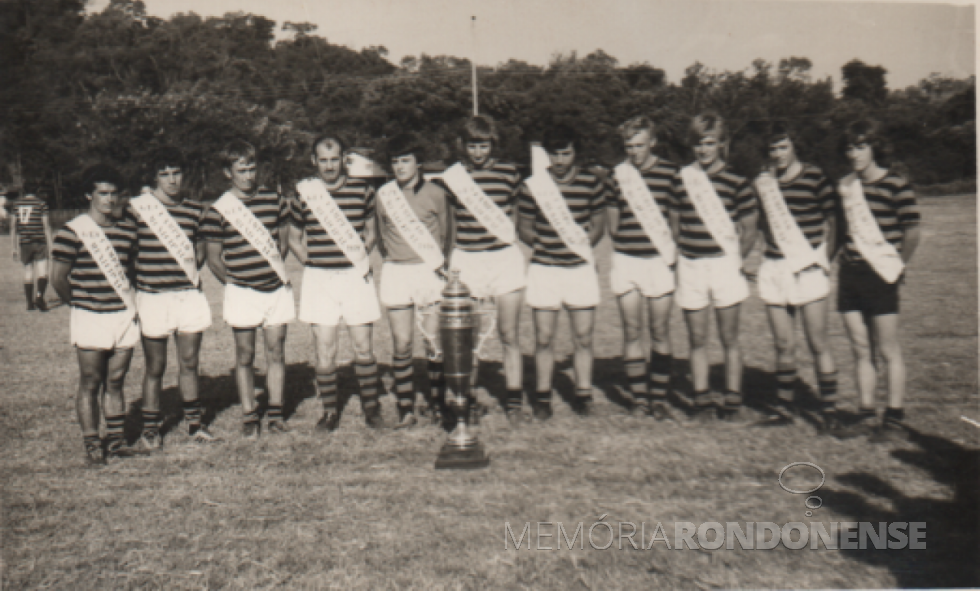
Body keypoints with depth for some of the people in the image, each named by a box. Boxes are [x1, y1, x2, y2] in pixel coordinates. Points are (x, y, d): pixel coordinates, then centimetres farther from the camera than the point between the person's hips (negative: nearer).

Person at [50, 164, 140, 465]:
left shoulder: (127, 229, 9)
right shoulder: (73, 231, -7)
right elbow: (58, 277, -4)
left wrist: (128, 298, 11)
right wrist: (78, 303, 6)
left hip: (124, 315, 4)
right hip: (90, 318, -4)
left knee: (116, 382, 10)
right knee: (90, 384, 2)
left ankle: (115, 440, 18)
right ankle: (92, 444, 10)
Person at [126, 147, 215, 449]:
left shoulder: (196, 210, 6)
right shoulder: (137, 207, -3)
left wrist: (193, 268, 8)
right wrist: (134, 279, -3)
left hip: (189, 295, 3)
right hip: (152, 297, -3)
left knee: (189, 363, 10)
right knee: (155, 367, 6)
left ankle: (194, 422, 23)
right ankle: (150, 428, 19)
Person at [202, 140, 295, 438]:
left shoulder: (273, 200, 5)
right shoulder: (219, 210, -5)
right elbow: (213, 258, 0)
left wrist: (276, 269, 11)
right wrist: (233, 282, -2)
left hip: (277, 288, 3)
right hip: (243, 292, -3)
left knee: (276, 352, 7)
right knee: (245, 355, 5)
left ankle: (275, 412, 18)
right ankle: (249, 417, 15)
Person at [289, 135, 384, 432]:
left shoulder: (362, 189, 3)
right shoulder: (303, 193, 3)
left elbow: (371, 232, 15)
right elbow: (294, 239, 14)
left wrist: (360, 257, 1)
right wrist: (313, 262, 2)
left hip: (356, 275, 0)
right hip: (319, 278, 0)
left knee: (363, 348, 4)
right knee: (324, 350, 1)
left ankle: (371, 406, 19)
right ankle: (330, 410, 15)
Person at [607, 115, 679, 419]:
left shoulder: (670, 172, 3)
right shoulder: (618, 174, 6)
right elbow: (612, 221, 12)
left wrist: (674, 249, 0)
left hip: (659, 260, -1)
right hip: (626, 259, 1)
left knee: (660, 332, 3)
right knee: (632, 331, 2)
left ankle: (659, 397, 13)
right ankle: (639, 397, 11)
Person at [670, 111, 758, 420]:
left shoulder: (736, 183, -3)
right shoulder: (681, 179, 6)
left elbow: (749, 227, 3)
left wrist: (736, 259, 0)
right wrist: (685, 247, 6)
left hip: (724, 264, -2)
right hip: (690, 265, 3)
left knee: (729, 338, 5)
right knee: (697, 339, 7)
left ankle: (732, 401, 14)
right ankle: (702, 399, 17)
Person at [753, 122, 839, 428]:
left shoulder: (814, 177, -4)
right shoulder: (764, 181, 8)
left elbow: (832, 219, 2)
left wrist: (824, 257, -1)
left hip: (808, 268, -4)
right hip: (774, 268, 4)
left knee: (818, 344, -2)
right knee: (783, 345, 9)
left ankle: (829, 409, 7)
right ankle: (784, 406, 20)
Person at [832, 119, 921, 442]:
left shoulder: (895, 184, -9)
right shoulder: (845, 185, 10)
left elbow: (912, 231, -10)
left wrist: (898, 264, -3)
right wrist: (840, 255, 12)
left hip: (881, 274, -6)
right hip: (850, 273, 6)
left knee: (888, 351, 1)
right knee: (860, 349, 9)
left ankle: (895, 419, 9)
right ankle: (866, 415, 18)